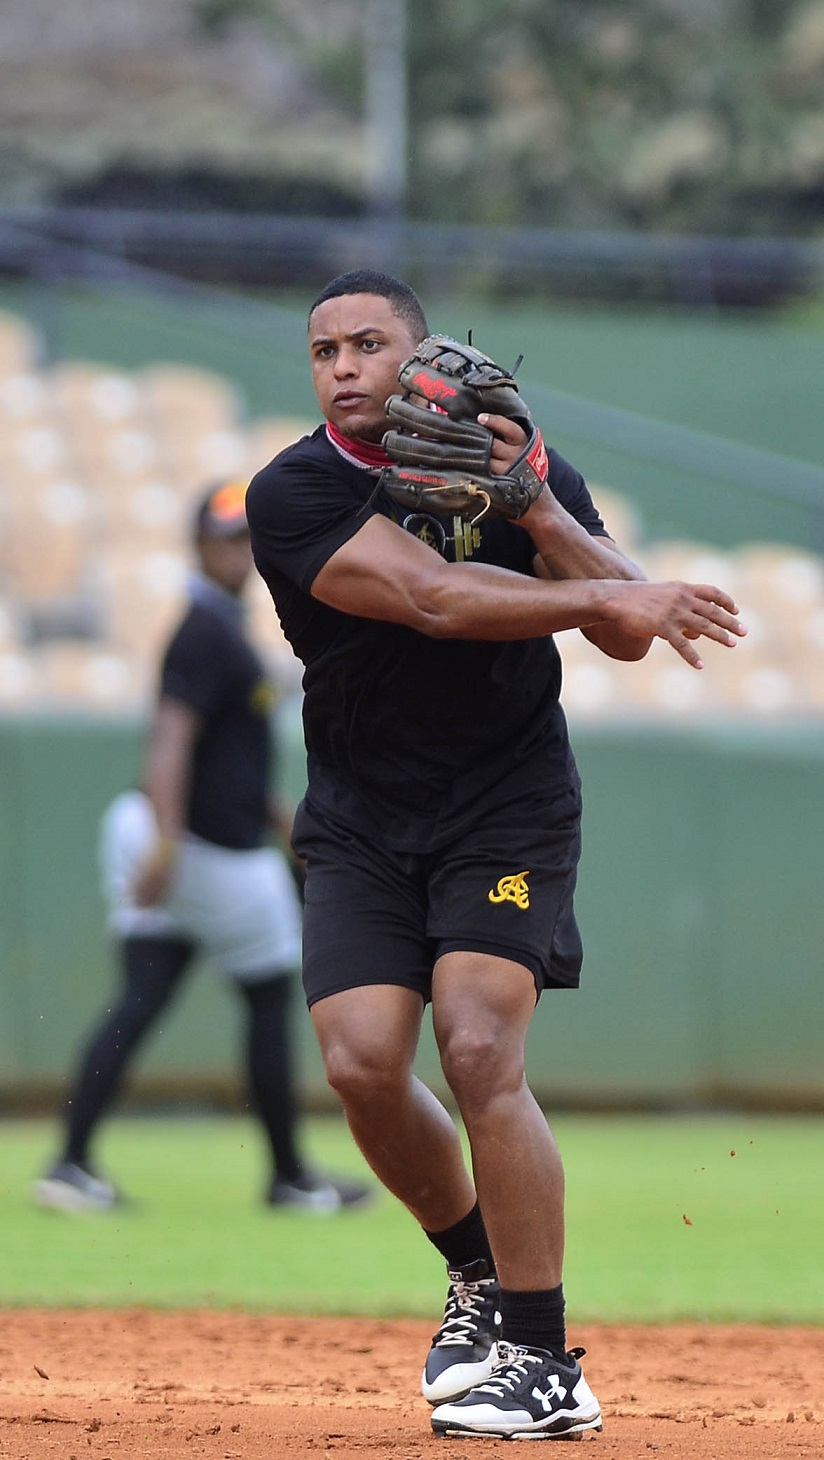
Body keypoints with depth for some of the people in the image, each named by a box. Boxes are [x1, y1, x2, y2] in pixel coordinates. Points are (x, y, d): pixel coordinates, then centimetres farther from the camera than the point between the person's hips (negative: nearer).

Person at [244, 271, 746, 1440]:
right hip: (361, 824, 1)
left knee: (480, 1052, -18)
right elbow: (429, 597, -24)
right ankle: (480, 1276, 18)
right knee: (362, 1064, -13)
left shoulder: (518, 463, 0)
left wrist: (538, 513, -20)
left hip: (508, 807, -1)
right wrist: (604, 596, -27)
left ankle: (547, 1366, -14)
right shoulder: (294, 493, -9)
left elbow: (629, 636, -8)